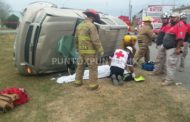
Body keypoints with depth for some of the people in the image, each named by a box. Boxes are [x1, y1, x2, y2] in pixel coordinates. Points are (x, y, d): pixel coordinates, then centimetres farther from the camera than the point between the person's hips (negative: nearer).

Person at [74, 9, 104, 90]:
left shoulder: (79, 25, 10)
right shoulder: (91, 26, -15)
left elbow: (76, 39, 18)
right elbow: (95, 40, -18)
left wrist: (78, 48, 28)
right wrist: (100, 50, -10)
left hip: (81, 51, 8)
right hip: (90, 51, -8)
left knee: (80, 66, 18)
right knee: (93, 68, 1)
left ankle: (78, 81, 28)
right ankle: (93, 85, 6)